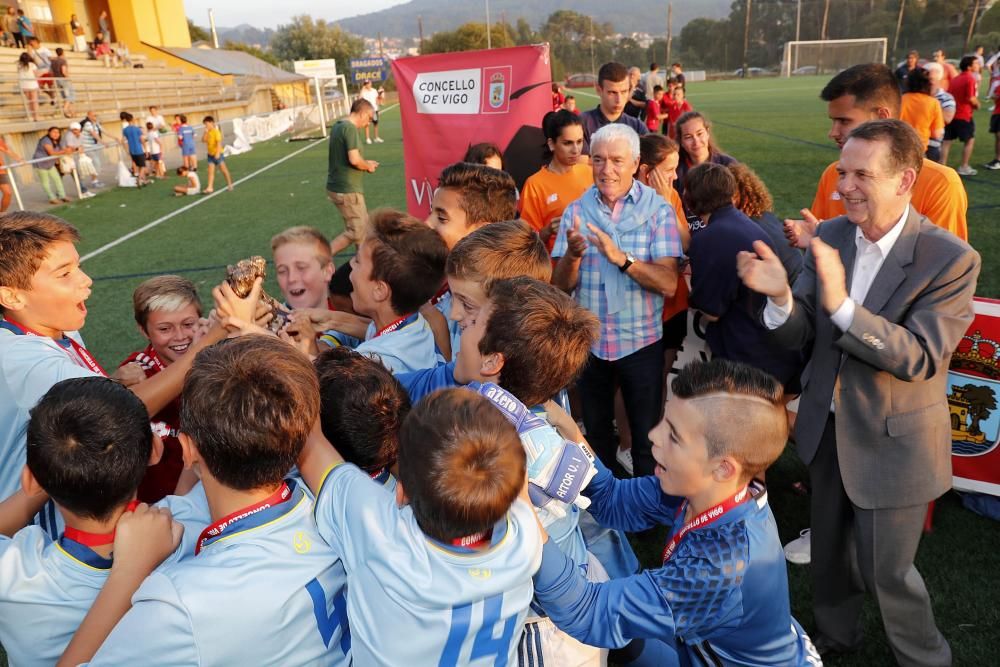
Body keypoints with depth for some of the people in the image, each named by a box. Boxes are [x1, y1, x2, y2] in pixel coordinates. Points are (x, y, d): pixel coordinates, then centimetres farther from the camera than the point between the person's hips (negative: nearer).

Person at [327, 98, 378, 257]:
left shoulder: (337, 126, 12)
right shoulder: (350, 128, -17)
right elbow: (354, 159, -26)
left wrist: (365, 163, 13)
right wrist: (368, 166, -6)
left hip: (337, 186, 10)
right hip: (347, 190, -10)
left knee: (363, 226, 18)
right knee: (356, 232, -2)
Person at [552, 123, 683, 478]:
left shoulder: (657, 210, -8)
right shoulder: (576, 210, -1)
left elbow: (668, 284, -17)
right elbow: (561, 286, -5)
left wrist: (621, 258, -31)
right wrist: (573, 253, -26)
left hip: (641, 342, -2)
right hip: (588, 341, 3)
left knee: (646, 436, 10)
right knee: (596, 431, 20)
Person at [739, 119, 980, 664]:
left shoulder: (951, 259, -18)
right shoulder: (829, 237, -6)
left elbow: (920, 357, -26)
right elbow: (798, 338, -7)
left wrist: (841, 305, -39)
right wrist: (780, 295, -28)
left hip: (892, 441, -5)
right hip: (828, 427, 5)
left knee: (886, 569, 10)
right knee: (829, 548, 23)